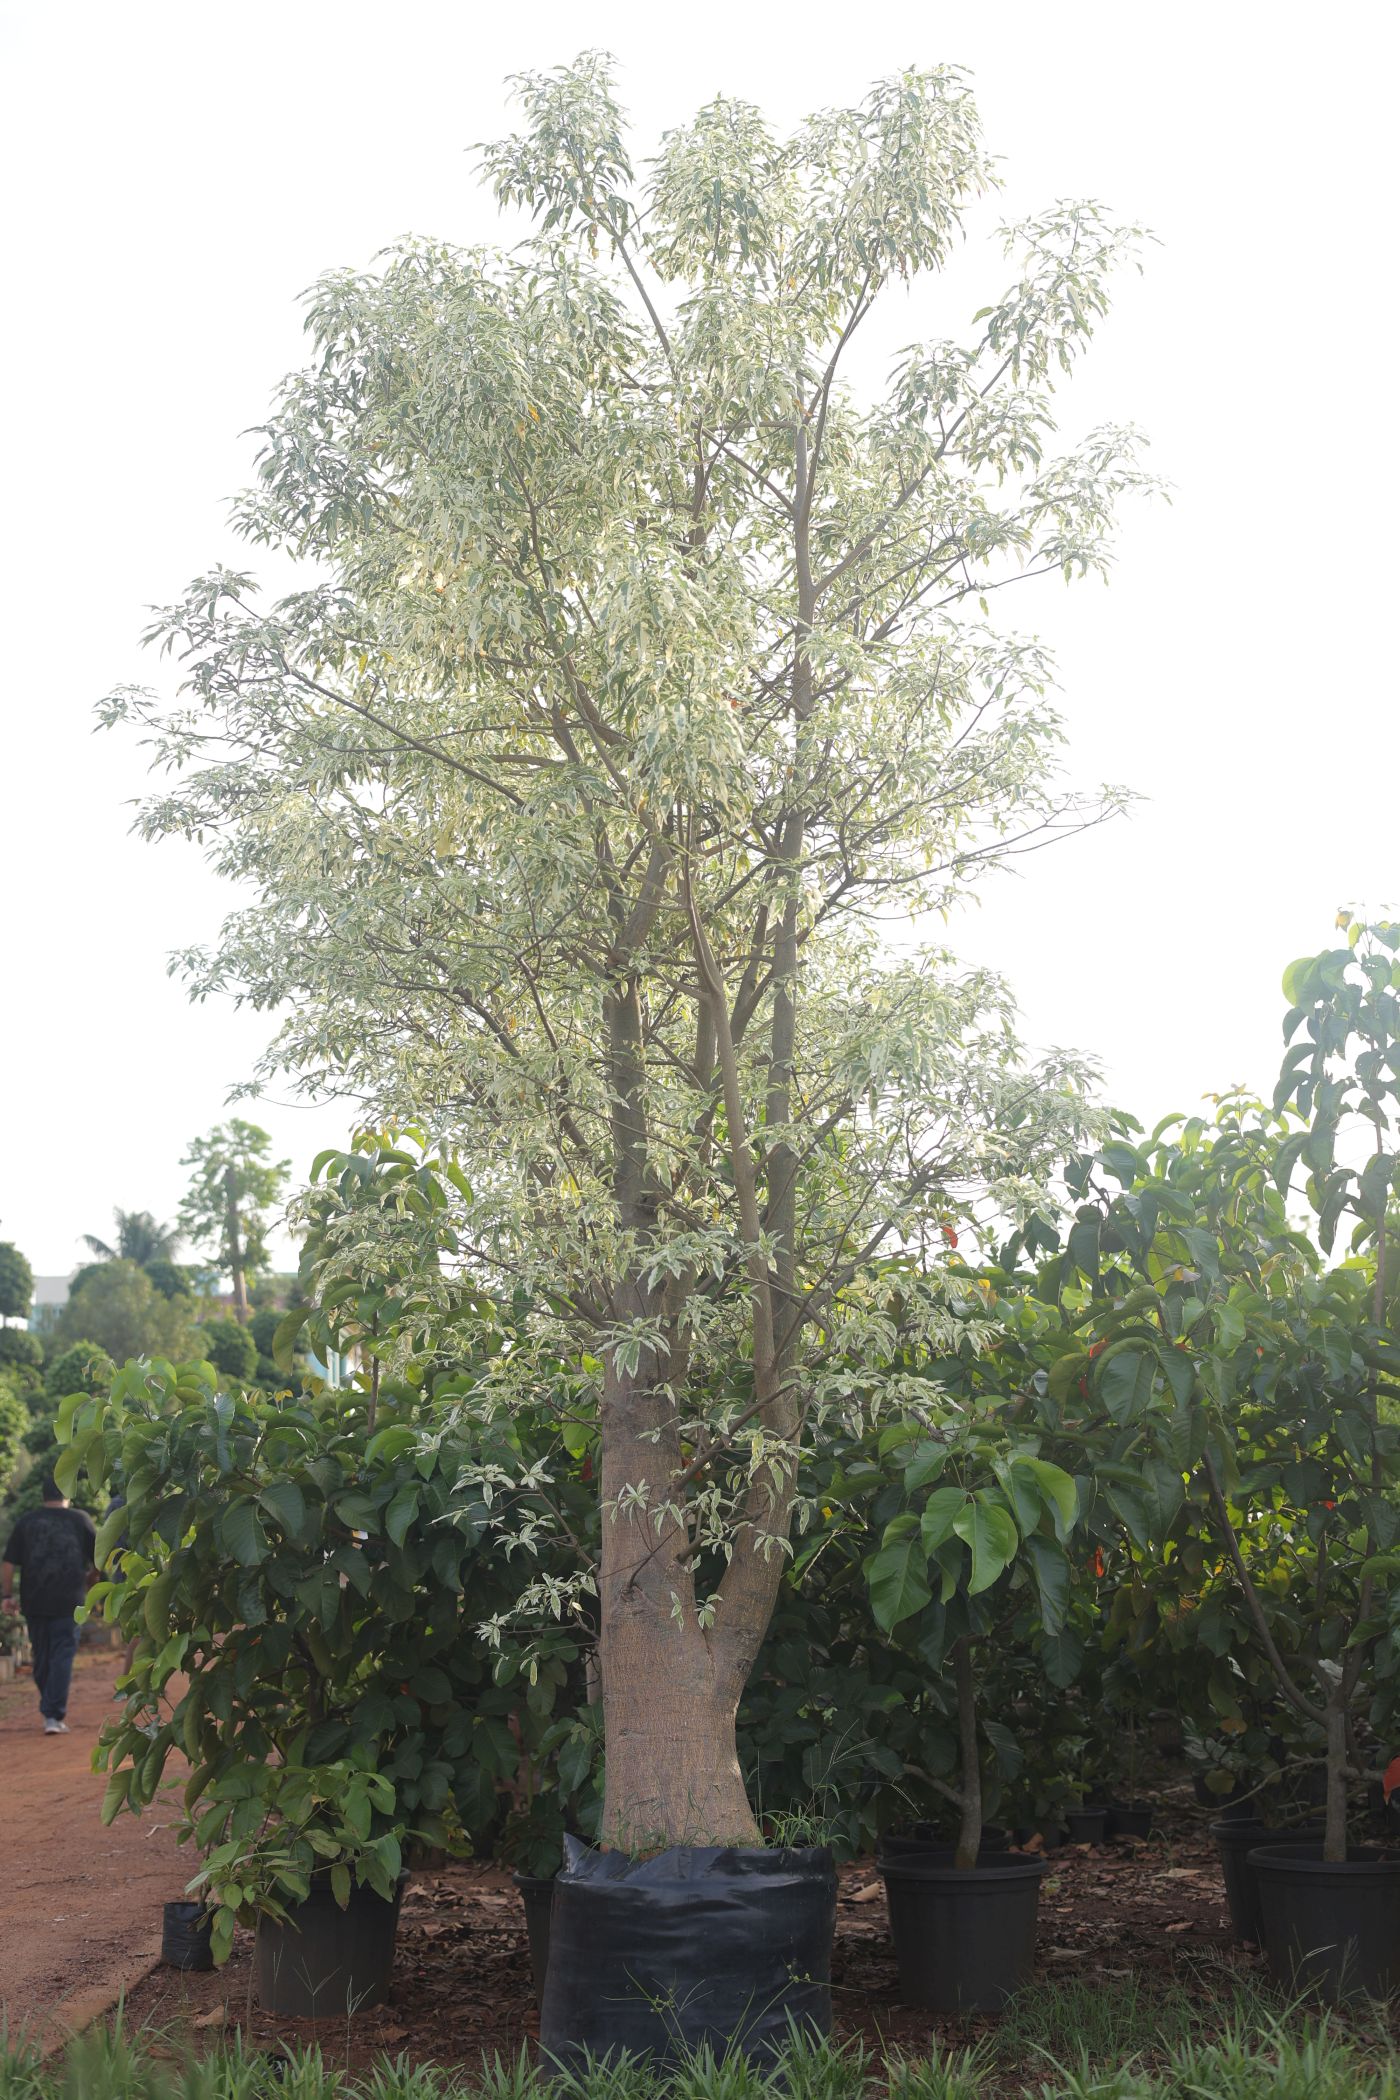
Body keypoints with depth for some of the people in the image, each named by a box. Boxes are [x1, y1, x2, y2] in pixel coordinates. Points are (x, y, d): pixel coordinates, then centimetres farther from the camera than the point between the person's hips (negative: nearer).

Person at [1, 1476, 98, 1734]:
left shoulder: (26, 1522, 5)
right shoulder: (81, 1520, 3)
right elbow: (101, 1559, 7)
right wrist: (89, 1582, 23)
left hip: (33, 1603, 2)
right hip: (69, 1602, -2)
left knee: (41, 1658, 14)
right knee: (62, 1657, -1)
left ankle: (49, 1710, 24)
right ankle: (54, 1716, -10)